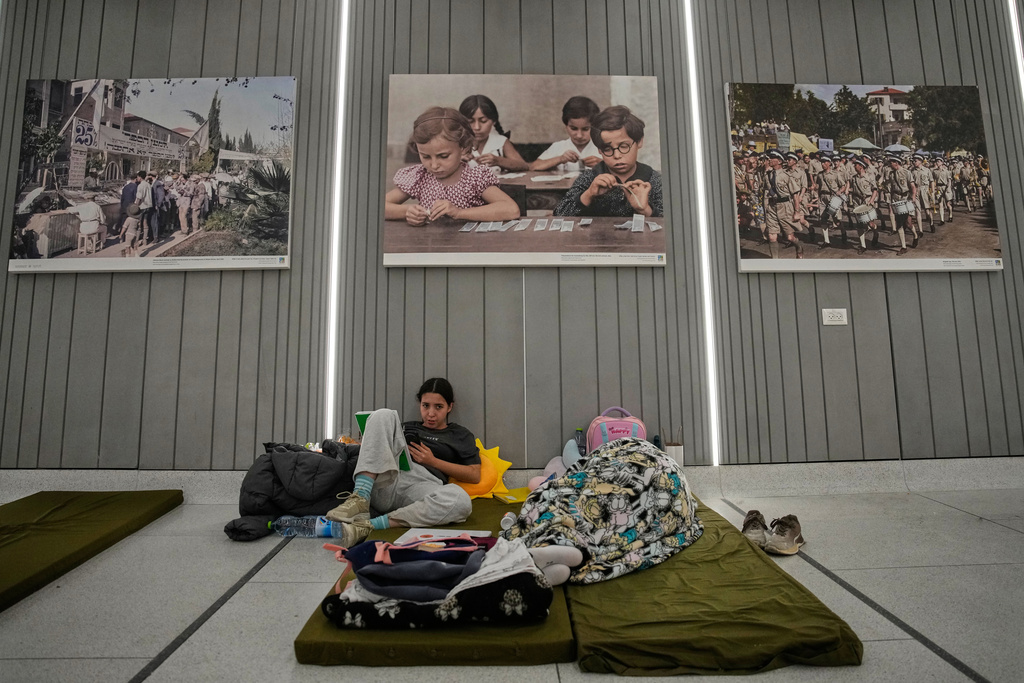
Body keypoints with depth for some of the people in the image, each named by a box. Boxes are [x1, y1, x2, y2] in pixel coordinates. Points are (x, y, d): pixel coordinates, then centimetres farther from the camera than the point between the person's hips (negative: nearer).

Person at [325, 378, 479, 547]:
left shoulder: (461, 435, 22)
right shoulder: (406, 427, 31)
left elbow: (475, 476, 11)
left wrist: (433, 461, 3)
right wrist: (367, 444, 4)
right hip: (385, 482, 2)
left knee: (461, 500, -37)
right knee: (384, 415, -13)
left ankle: (368, 525, -35)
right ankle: (360, 499, -29)